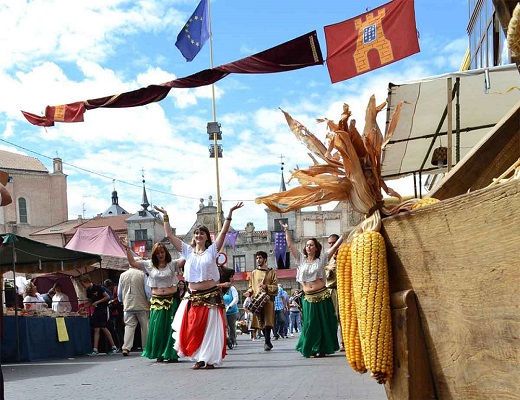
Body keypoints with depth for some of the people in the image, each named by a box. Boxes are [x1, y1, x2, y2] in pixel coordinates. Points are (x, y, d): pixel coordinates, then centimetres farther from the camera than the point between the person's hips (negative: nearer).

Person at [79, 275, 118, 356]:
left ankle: (114, 347, -2)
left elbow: (107, 297, -12)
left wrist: (97, 302, -15)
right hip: (96, 310, 7)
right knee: (96, 329, 2)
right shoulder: (88, 291, 9)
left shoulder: (98, 288, -13)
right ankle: (95, 350, 1)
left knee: (103, 328, -10)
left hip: (103, 309, -7)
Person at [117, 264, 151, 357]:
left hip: (128, 306, 3)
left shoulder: (122, 275, 6)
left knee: (129, 326, 1)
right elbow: (148, 291, -6)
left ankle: (126, 348, -10)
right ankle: (146, 348, 13)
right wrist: (149, 302, 7)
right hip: (142, 306, -3)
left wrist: (122, 302, 30)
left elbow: (119, 293, 14)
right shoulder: (142, 275, -6)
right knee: (145, 327, 8)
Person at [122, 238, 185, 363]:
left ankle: (172, 354, 6)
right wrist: (127, 248, 0)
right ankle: (159, 354, 13)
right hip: (156, 301, 2)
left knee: (171, 328, 0)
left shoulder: (172, 264, 3)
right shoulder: (149, 265, 8)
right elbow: (132, 262, 7)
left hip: (171, 300, -2)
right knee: (157, 328, 3)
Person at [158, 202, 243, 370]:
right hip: (193, 297, 3)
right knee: (192, 329, 2)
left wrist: (230, 213, -12)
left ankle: (210, 359, 9)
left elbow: (223, 232, -5)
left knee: (210, 329, 0)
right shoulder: (188, 251, 9)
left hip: (211, 296, -3)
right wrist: (166, 216, 4)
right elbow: (169, 235, 8)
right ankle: (199, 358, 15)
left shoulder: (211, 251, 3)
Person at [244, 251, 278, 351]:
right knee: (261, 321, 2)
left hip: (268, 299, -3)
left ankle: (267, 342, -11)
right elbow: (251, 286, 18)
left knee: (267, 321, -12)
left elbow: (275, 287, 2)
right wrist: (249, 292, -2)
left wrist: (266, 287, -13)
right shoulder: (254, 273, 17)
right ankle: (268, 342, 13)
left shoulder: (271, 272, 7)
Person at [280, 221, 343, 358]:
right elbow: (290, 245, 10)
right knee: (310, 324, 3)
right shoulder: (301, 259, 9)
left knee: (324, 323, 3)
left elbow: (336, 246, 0)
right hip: (308, 298, 1)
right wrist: (286, 230, 9)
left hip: (322, 295, -1)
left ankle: (322, 349, 11)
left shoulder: (321, 259, 4)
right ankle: (311, 350, 10)